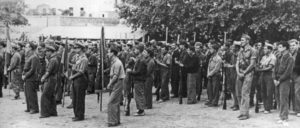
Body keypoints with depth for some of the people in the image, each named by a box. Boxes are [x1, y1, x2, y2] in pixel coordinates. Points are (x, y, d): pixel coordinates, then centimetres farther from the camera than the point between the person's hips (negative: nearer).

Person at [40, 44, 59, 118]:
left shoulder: (53, 60, -17)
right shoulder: (52, 59, 15)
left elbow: (48, 71, -18)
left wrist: (43, 78, -6)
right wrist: (44, 76, 6)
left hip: (50, 80, -10)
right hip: (51, 80, 10)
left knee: (44, 97, -7)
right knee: (51, 97, 13)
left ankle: (45, 113, -5)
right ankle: (53, 112, 18)